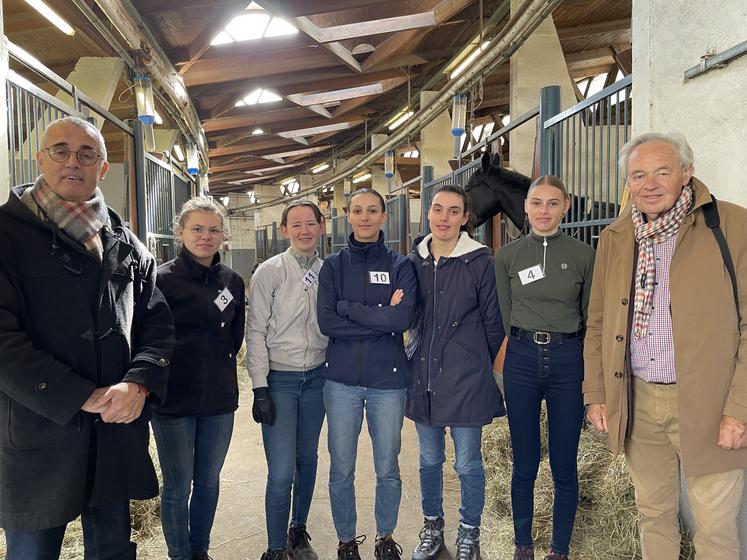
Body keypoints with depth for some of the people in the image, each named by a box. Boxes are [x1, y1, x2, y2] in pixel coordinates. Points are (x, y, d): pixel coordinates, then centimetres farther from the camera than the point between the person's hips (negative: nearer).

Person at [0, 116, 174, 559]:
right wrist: (83, 398, -18)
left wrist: (139, 384, -12)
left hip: (118, 431, 4)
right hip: (37, 435, -4)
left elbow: (157, 324, 7)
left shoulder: (127, 245, 10)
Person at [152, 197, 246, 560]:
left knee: (208, 482, 16)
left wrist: (219, 364, 6)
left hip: (220, 400, 4)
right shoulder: (162, 279, -8)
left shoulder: (232, 281, 5)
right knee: (177, 487, 8)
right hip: (174, 400, -4)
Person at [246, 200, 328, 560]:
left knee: (307, 459, 15)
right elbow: (256, 332, -6)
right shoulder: (269, 272, -6)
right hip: (279, 378, -3)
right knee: (281, 472, -5)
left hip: (316, 377, 4)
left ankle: (299, 531, 36)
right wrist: (260, 388, -9)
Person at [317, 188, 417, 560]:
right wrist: (381, 318, -15)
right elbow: (326, 322, -10)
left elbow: (403, 319, -16)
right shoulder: (333, 266, 3)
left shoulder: (400, 266, 0)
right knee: (341, 470, 10)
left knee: (387, 469, 12)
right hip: (341, 380, 1)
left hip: (387, 380, 0)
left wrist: (347, 307, -14)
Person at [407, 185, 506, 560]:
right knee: (429, 460, 18)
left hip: (466, 378, -4)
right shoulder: (415, 260, 3)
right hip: (423, 376, 4)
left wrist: (482, 365, 4)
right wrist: (418, 357, 12)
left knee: (468, 463, 8)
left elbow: (493, 322, -3)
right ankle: (432, 526, 39)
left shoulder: (480, 261, -10)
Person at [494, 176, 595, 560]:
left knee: (563, 467, 9)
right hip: (521, 360, 1)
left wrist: (591, 375, 3)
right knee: (524, 465, 11)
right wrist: (525, 344, 3)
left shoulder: (584, 255, 1)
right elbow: (504, 315, 8)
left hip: (568, 360, 0)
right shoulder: (508, 255, 3)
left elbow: (591, 319, 5)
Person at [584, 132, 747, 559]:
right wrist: (596, 395, 8)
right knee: (653, 513, 18)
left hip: (707, 404, -3)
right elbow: (598, 325, 11)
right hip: (637, 401, 4)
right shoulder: (615, 238, 7)